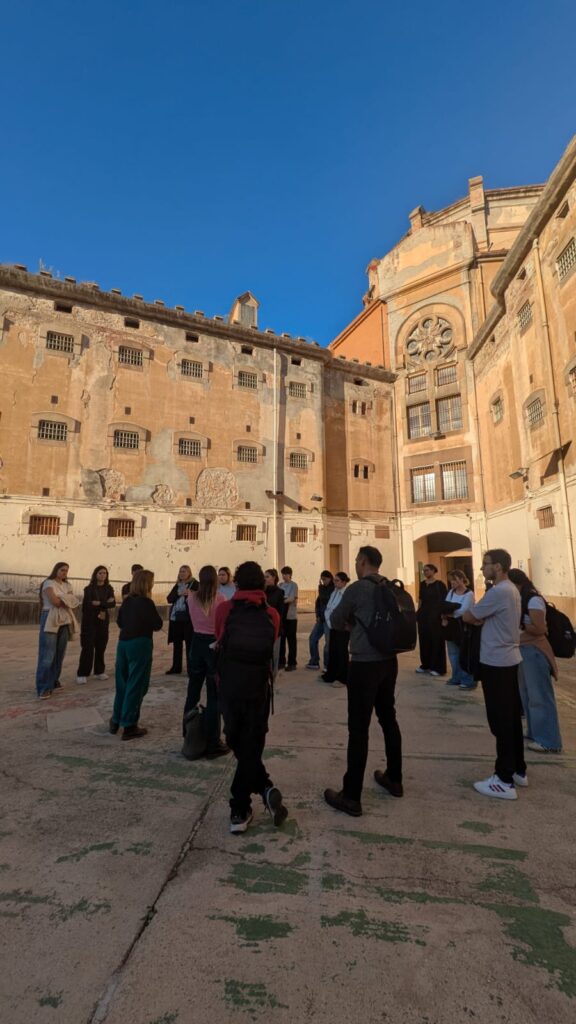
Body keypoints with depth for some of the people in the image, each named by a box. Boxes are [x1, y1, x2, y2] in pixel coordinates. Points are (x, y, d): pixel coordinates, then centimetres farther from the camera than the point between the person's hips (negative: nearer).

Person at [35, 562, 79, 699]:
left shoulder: (67, 585, 15)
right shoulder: (49, 583, -5)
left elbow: (73, 602, 5)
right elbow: (55, 601, -16)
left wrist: (61, 599, -10)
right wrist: (67, 599, 0)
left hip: (65, 621, 6)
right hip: (51, 621, -6)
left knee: (59, 654, 8)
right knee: (47, 655, -8)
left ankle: (53, 682, 19)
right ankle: (43, 688, -5)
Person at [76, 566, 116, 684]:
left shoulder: (109, 589, 6)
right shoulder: (89, 589, -2)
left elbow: (113, 603, -6)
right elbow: (88, 604, -14)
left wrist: (99, 603, -17)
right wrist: (105, 603, -13)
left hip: (103, 622, 3)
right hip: (90, 621, -3)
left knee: (101, 647, 6)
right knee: (87, 648, -6)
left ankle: (99, 671, 16)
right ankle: (82, 674, -1)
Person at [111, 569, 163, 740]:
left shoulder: (126, 600, 5)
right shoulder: (146, 602, -15)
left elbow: (120, 621, 17)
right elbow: (158, 625, -11)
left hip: (123, 642, 7)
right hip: (140, 644, -7)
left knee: (122, 683, 19)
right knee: (136, 685, 2)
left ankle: (116, 721, 30)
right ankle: (129, 726, 8)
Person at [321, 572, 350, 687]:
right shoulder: (334, 593, 9)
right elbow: (328, 608, 14)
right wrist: (328, 621, 2)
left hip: (343, 628, -7)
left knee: (342, 652, 3)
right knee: (332, 651, 14)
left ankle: (342, 678, 15)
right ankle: (330, 675, 27)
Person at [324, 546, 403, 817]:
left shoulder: (357, 588, -14)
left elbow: (335, 621, -3)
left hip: (365, 664, -7)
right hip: (389, 661, 7)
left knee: (358, 728, 0)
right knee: (388, 719, 20)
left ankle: (351, 797, 10)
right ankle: (394, 779, 35)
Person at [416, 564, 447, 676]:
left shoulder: (440, 584, -6)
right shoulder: (422, 584, 10)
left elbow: (444, 601, -9)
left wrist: (443, 615, -16)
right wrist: (418, 612, 10)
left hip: (435, 615, -6)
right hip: (424, 614, 6)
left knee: (436, 640, 0)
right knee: (424, 640, 10)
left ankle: (437, 667, 8)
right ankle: (425, 665, 21)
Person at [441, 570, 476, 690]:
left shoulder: (469, 594, -13)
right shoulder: (451, 592, 9)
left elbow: (462, 611, -22)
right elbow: (445, 606, 2)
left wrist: (448, 614, -19)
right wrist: (444, 618, -15)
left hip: (463, 627, -7)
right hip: (451, 626, 7)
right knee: (453, 654, 14)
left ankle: (469, 680, 11)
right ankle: (457, 677, 26)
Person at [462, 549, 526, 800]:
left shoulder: (498, 592, -21)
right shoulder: (511, 590, 11)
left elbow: (468, 617, -12)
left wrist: (473, 616, 8)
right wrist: (479, 619, 0)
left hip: (496, 663, -10)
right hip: (509, 659, 10)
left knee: (501, 721, -2)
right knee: (511, 717, 17)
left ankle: (504, 781, 7)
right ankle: (518, 770, 28)